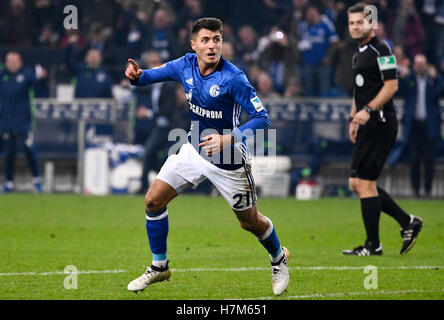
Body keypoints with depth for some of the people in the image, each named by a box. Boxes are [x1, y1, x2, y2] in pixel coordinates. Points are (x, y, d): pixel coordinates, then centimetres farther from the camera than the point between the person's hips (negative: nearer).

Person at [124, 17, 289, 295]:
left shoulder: (233, 79, -26)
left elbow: (262, 119, -25)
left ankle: (279, 258, 39)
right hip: (195, 149, 5)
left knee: (250, 222, 7)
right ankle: (159, 267, 16)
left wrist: (228, 139, -36)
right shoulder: (186, 65, -8)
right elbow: (153, 75, 7)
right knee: (154, 200, -2)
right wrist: (137, 76, -18)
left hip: (229, 160, -5)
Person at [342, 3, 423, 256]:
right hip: (368, 126, 10)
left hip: (380, 123, -10)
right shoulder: (358, 55, 19)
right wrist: (354, 119, 20)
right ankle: (408, 222, 15)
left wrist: (368, 110, -24)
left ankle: (373, 245, -3)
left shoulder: (380, 50, -11)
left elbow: (391, 85, -18)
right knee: (357, 184, 9)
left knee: (364, 183, -9)